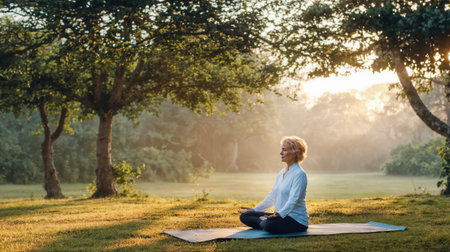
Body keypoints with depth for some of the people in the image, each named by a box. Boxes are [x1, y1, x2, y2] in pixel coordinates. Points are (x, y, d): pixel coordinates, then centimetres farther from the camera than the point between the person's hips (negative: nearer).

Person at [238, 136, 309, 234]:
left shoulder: (299, 174, -13)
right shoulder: (281, 173, 15)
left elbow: (293, 200, -25)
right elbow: (272, 197, 18)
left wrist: (280, 213, -40)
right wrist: (255, 210, 11)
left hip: (297, 220, -8)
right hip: (281, 216, 8)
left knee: (270, 224, -39)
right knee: (244, 216, 0)